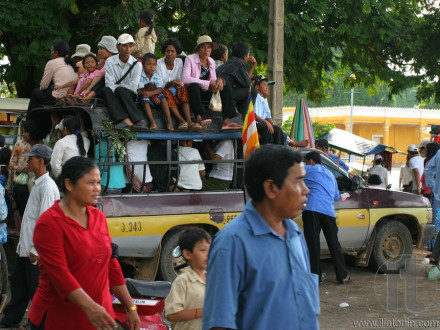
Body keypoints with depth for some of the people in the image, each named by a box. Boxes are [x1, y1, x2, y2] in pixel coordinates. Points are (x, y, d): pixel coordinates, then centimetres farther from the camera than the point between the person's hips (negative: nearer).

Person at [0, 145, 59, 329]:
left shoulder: (47, 186, -18)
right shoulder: (37, 184, 13)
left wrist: (36, 249, -22)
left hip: (36, 248, -10)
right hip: (25, 246, 10)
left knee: (37, 288, -1)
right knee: (18, 283, 16)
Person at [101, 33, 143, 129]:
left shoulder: (137, 64, 0)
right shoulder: (110, 61, 3)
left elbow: (133, 87, -5)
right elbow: (109, 84, -6)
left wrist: (117, 88, -7)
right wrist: (117, 89, -21)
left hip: (130, 95, -1)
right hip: (113, 95, 1)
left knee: (120, 90, -33)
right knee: (105, 91, -31)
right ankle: (125, 120, -50)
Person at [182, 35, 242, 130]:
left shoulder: (211, 62, 12)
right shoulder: (190, 59, -8)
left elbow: (213, 80, 11)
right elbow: (185, 79, -22)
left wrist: (220, 80, -17)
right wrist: (208, 83, -25)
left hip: (206, 93, 6)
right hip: (194, 91, -6)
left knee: (226, 87, -15)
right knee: (194, 85, -38)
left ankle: (226, 120, -28)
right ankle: (198, 118, -45)